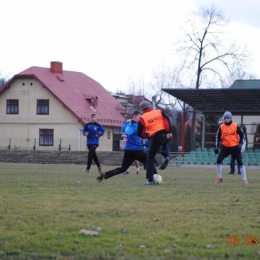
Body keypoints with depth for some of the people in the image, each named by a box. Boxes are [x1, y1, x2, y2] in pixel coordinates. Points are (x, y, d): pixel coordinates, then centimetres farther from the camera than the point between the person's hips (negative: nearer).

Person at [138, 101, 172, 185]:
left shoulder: (142, 119, 6)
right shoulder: (159, 112, 13)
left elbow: (140, 133, 3)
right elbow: (167, 120, -3)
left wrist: (147, 136, 22)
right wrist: (169, 132, -8)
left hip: (156, 137, -3)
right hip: (166, 135, 3)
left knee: (150, 158, 12)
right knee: (164, 145, 39)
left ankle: (150, 180, 6)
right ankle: (166, 156, 7)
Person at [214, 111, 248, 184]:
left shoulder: (236, 126, -7)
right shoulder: (221, 127, -2)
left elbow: (242, 135, -1)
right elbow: (217, 137, 2)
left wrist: (241, 145, -9)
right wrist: (216, 147, -7)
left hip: (235, 147, -2)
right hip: (225, 147, 2)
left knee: (240, 162, -4)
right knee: (219, 160, -8)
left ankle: (245, 179, 2)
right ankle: (219, 178, 6)